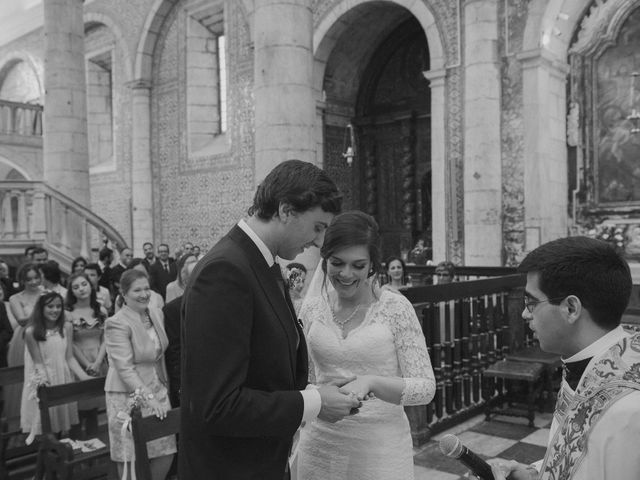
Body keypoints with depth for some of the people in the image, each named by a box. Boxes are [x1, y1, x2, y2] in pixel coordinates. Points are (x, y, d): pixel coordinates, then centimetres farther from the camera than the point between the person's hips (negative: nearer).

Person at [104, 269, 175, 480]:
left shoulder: (157, 314, 6)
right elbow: (125, 368, -20)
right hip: (129, 395, -6)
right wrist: (148, 397, -25)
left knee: (166, 452, 7)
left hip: (157, 389, 6)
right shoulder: (116, 324, -15)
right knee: (130, 458, 2)